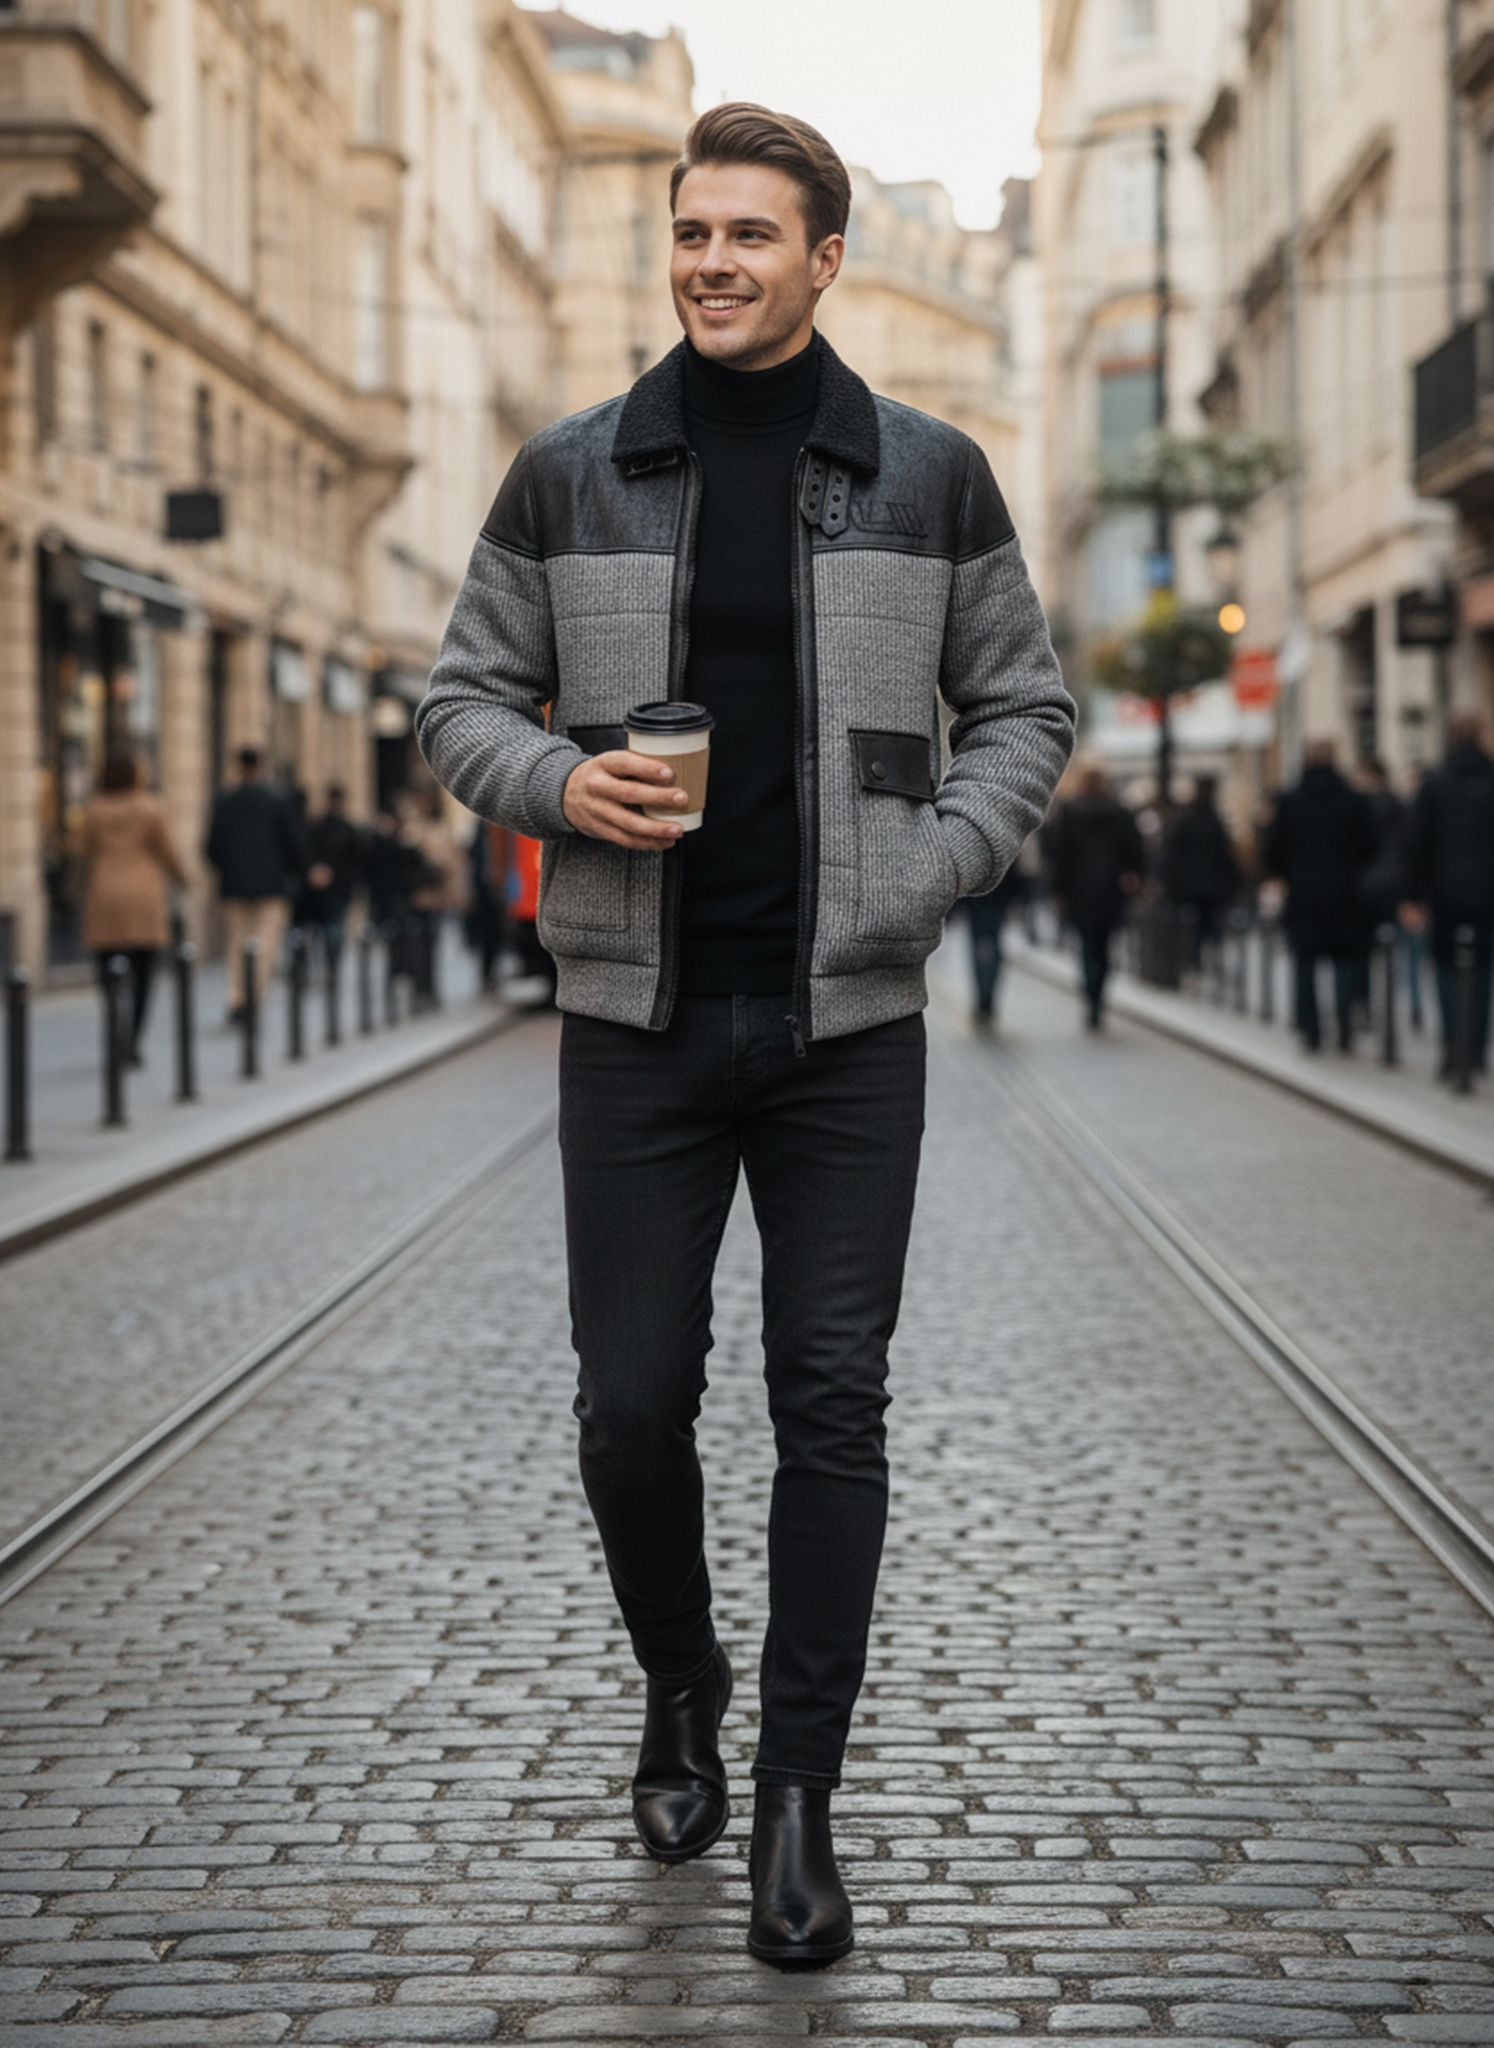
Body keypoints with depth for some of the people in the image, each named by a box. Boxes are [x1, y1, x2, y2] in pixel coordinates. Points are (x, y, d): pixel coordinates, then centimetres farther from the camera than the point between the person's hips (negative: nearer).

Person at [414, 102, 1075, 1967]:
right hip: (636, 1021, 1)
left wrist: (924, 874, -7)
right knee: (631, 1400, 4)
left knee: (832, 1407, 0)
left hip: (847, 1023, 0)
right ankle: (677, 1686, 32)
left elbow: (1023, 710, 8)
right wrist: (557, 779, -12)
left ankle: (796, 1799, 10)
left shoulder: (930, 478, 3)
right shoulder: (569, 476, 3)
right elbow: (462, 697, 9)